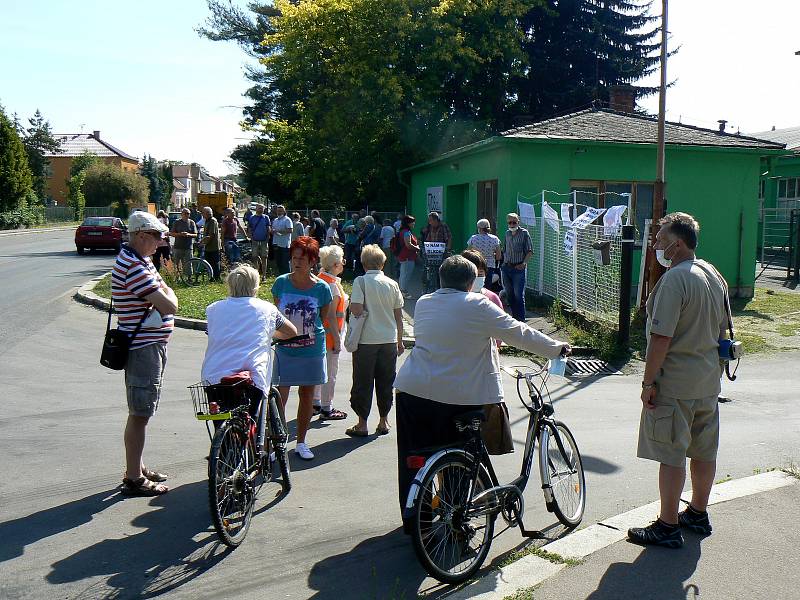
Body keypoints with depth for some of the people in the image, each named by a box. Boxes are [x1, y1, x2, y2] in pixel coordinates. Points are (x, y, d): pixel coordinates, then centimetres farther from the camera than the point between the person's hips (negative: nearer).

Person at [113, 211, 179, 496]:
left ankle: (136, 467, 33)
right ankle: (134, 479, 7)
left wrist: (163, 292, -5)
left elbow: (165, 294, 15)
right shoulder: (134, 267, -22)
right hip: (143, 348, -11)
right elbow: (170, 306, -23)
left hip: (152, 344, 11)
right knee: (139, 414, -2)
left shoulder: (142, 261, 12)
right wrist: (168, 292, -3)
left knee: (141, 412, 20)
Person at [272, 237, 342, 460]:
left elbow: (327, 318, 7)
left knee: (307, 396, 11)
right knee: (280, 396, -6)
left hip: (312, 350, 1)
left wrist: (336, 340, 8)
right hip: (284, 349, -1)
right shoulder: (281, 282, -3)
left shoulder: (322, 287, -5)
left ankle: (301, 443, 26)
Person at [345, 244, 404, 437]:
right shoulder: (392, 284, 3)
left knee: (363, 382, 6)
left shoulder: (361, 281, -8)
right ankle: (383, 422, 21)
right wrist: (400, 341, 17)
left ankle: (362, 424, 10)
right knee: (385, 383, 13)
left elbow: (357, 310, -18)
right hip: (389, 341, 3)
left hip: (366, 341, -3)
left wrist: (350, 304, 5)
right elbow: (399, 315, 7)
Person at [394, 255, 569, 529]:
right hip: (457, 396, -5)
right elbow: (520, 334, -2)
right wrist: (557, 348, 11)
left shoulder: (423, 303, 9)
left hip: (412, 389, 5)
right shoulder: (478, 306, -8)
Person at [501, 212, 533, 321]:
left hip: (519, 268, -6)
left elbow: (530, 251, -6)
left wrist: (524, 263, -17)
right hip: (506, 268, 6)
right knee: (509, 295, 11)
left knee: (519, 296, -7)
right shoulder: (507, 234, 13)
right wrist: (504, 263, 11)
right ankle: (514, 317, 22)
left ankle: (521, 320, -1)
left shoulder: (524, 233, -5)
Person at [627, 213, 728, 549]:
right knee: (704, 451, 17)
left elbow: (661, 337, -23)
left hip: (674, 384, -9)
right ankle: (698, 514, 32)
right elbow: (722, 330, 17)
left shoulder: (674, 279, -19)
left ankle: (668, 527, 6)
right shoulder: (715, 276, 10)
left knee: (672, 455, -2)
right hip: (709, 382, 9)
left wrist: (648, 382, -16)